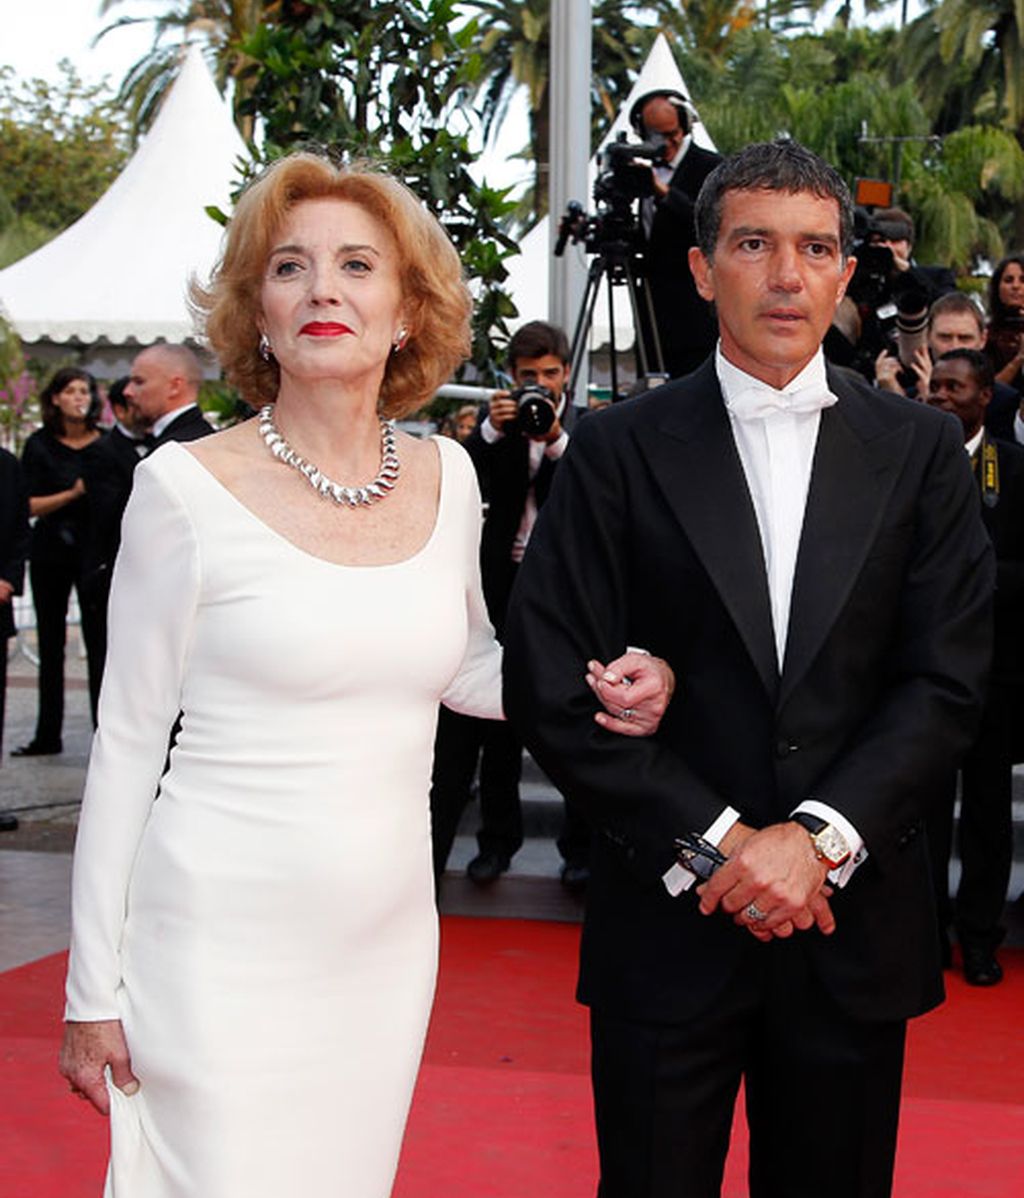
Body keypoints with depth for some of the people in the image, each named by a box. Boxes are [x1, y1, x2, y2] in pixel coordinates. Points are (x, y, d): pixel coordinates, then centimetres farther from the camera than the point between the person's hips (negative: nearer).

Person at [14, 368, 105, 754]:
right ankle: (48, 735, 19)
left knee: (97, 642, -4)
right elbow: (30, 505, -3)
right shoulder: (40, 444, 1)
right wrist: (73, 494, -15)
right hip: (50, 555, 2)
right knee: (50, 645, 10)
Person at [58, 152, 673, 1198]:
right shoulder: (187, 487, -10)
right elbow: (127, 744, -6)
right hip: (223, 945, -4)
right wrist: (94, 990, -5)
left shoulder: (445, 476, 4)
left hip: (384, 943, 5)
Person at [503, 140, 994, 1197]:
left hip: (853, 924, 2)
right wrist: (714, 843, -12)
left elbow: (946, 682, -1)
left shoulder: (920, 451, 5)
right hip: (670, 923, -1)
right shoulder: (619, 453, 0)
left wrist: (817, 837, -13)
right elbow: (547, 685, -6)